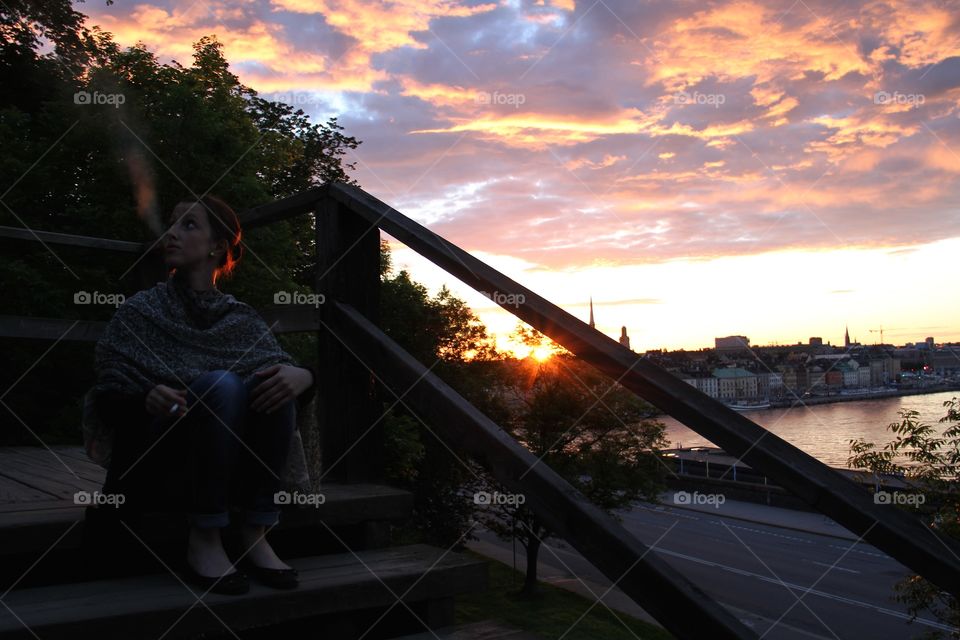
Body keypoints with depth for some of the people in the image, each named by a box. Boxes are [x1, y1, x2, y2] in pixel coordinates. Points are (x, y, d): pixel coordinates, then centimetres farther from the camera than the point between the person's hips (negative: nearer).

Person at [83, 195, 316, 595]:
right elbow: (106, 401, -4)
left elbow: (284, 376, -2)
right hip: (156, 460, -2)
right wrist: (147, 400, -27)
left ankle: (256, 537, -21)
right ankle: (203, 542, -24)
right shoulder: (139, 313, 2)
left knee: (274, 385, -24)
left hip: (230, 466, 3)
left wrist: (302, 375, -27)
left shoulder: (244, 320, 9)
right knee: (221, 385, -29)